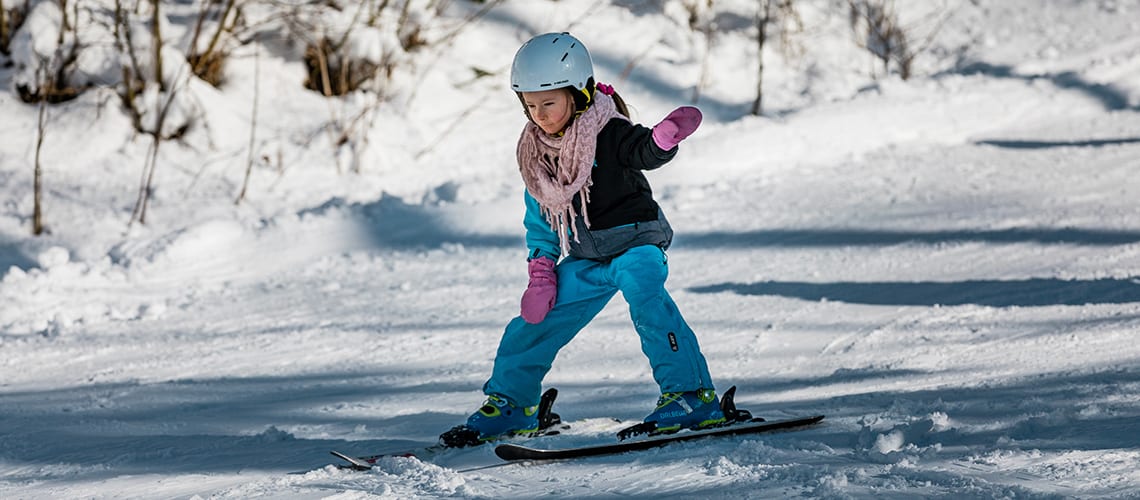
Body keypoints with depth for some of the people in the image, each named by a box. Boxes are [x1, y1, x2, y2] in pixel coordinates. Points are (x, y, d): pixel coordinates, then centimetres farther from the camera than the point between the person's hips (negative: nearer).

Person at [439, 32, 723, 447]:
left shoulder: (609, 133, -18)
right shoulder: (535, 150, 1)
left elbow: (645, 151, -37)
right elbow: (540, 214, 11)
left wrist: (667, 135, -60)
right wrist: (541, 269, 3)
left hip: (635, 243, -7)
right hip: (584, 258, 7)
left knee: (645, 295, -34)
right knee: (535, 325, 7)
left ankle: (692, 396, -31)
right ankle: (509, 404, 30)